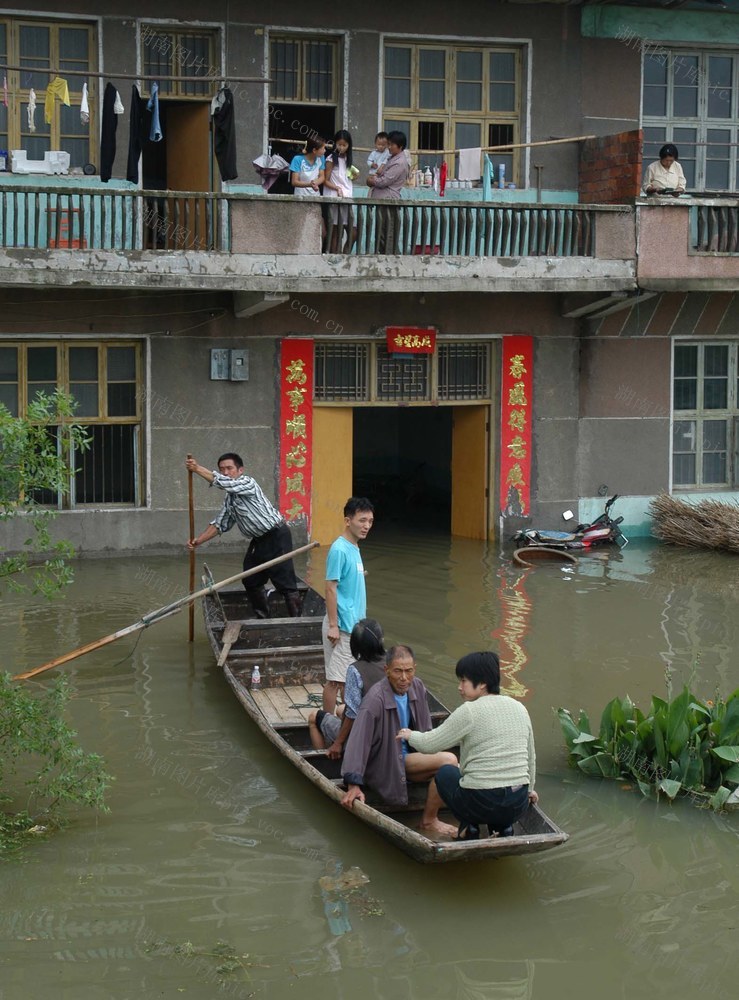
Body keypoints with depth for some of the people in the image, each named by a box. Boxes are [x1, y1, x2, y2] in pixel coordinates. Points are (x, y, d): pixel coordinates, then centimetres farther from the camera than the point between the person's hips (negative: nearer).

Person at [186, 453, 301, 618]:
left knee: (285, 582, -11)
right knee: (251, 581, 15)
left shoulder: (248, 483, -14)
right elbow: (221, 524, 15)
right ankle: (263, 618, 27)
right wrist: (199, 540, 5)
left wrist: (197, 469, -25)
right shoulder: (229, 498, 13)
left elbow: (223, 482, -29)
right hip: (259, 540, 10)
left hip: (276, 536, -10)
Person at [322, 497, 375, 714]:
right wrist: (333, 626, -20)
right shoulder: (339, 550, -16)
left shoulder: (354, 548, 12)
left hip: (354, 625, 9)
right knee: (335, 679, -3)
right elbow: (330, 588, -18)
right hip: (341, 626, -9)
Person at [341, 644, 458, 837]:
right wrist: (353, 785, -36)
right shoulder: (375, 699, -24)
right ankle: (429, 821, -7)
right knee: (449, 761, -20)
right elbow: (358, 741, -30)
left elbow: (426, 730, 12)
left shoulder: (417, 687, -2)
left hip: (406, 754, 8)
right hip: (384, 765, -8)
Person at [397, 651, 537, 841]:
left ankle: (468, 826, 9)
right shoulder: (519, 708, 7)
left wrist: (410, 735, 18)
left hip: (480, 804, -5)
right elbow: (530, 757, 18)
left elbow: (430, 745, -4)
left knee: (444, 773, 25)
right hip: (518, 807, 5)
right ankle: (502, 826, 15)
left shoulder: (470, 711, -11)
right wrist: (529, 788, 35)